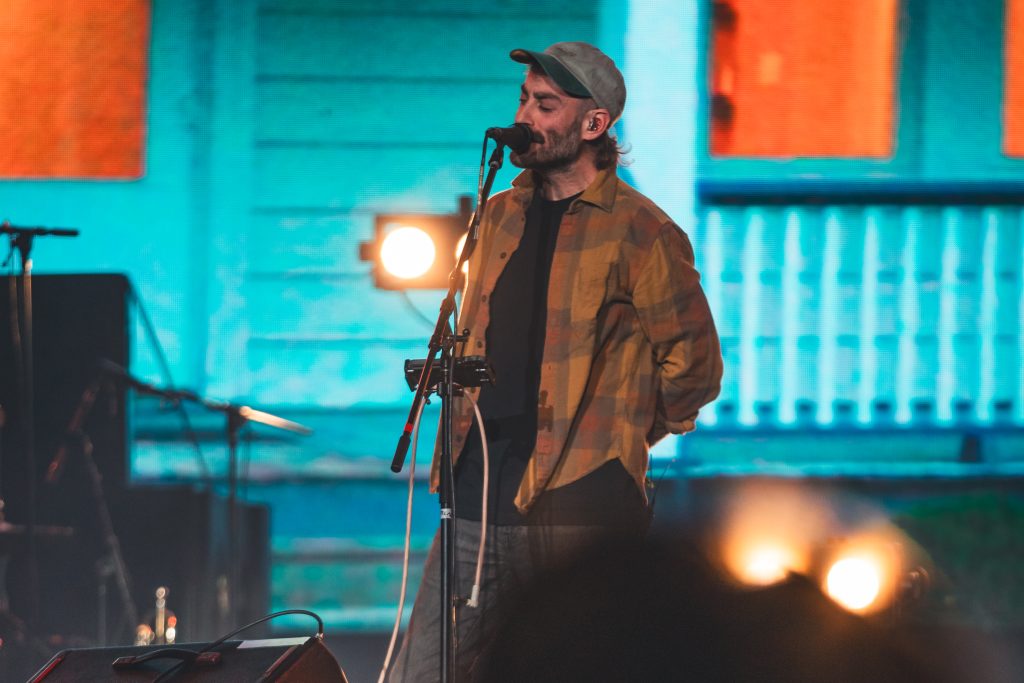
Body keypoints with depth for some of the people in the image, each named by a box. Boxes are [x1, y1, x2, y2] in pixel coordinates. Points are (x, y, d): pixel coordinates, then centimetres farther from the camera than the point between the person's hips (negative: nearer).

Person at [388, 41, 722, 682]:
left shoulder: (640, 232, -4)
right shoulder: (499, 217, 17)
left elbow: (694, 365, -1)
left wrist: (614, 438, 7)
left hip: (579, 511, -6)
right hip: (478, 503, 6)